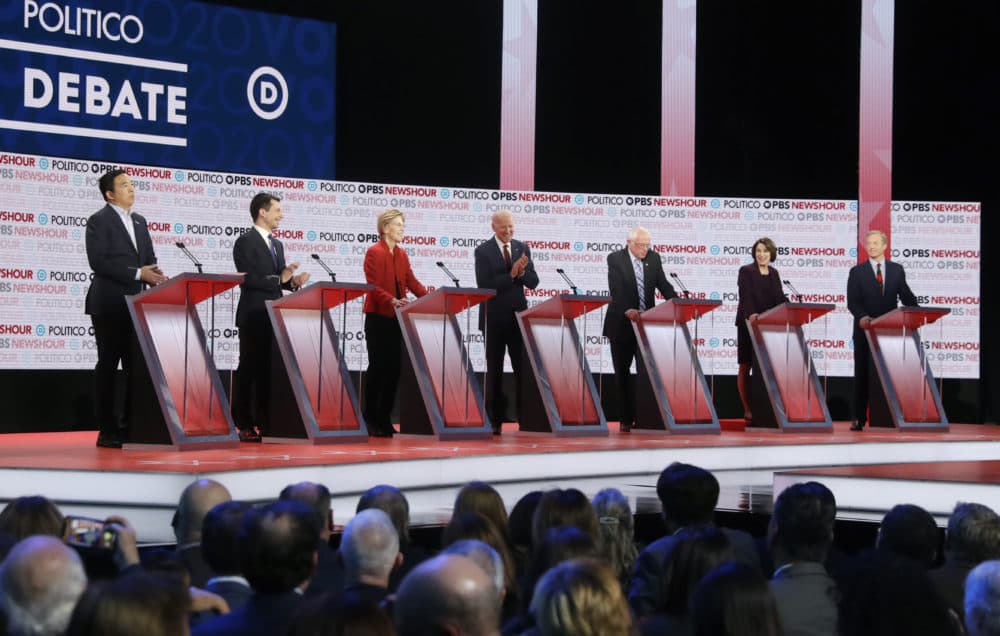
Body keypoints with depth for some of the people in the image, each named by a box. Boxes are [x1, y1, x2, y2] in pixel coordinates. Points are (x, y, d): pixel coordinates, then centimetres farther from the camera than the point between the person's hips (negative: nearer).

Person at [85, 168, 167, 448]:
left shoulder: (139, 221, 16)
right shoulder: (99, 220, -7)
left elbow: (149, 258, 17)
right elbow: (98, 262, -17)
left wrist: (154, 275, -7)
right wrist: (137, 274, -21)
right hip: (109, 305, -7)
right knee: (108, 366, -1)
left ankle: (130, 425, 12)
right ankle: (107, 430, 3)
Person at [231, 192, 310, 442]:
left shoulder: (277, 244, 17)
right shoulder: (245, 242, -9)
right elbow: (248, 279, -19)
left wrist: (293, 281, -3)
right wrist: (279, 279, -20)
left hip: (274, 317, 8)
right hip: (254, 317, -8)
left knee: (269, 370, 8)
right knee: (250, 369, -4)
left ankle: (264, 422, 13)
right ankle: (244, 426, -1)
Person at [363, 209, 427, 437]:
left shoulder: (402, 254, 13)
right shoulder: (374, 252, -9)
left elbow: (412, 282, 10)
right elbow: (373, 286, -18)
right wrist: (392, 301, -32)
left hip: (397, 319, 7)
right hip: (378, 317, -7)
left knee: (394, 368, 6)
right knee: (378, 367, -4)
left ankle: (384, 419, 12)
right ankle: (370, 419, 4)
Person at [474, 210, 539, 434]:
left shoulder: (522, 249, 6)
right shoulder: (483, 251, -5)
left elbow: (533, 282, 3)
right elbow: (484, 285, -16)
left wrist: (522, 272, -18)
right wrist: (511, 274, -23)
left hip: (518, 315, 3)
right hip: (494, 318, -3)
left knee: (523, 368, 0)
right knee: (494, 371, 5)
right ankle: (495, 420, 9)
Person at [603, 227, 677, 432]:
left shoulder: (654, 258, 5)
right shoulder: (615, 259, -8)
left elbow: (663, 285, 3)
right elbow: (616, 290, -19)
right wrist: (628, 310, -35)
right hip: (623, 322, -3)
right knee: (622, 372, 4)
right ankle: (626, 419, 10)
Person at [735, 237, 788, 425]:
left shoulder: (774, 274, 13)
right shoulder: (746, 271, -3)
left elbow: (779, 298, 9)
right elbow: (745, 296, -16)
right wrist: (751, 314, -34)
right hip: (749, 324, -4)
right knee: (745, 367, -1)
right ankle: (748, 410, 3)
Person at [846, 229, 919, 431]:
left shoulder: (897, 270, 8)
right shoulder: (857, 272, 2)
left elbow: (906, 297, 7)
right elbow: (852, 301, -7)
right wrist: (862, 316, -26)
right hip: (865, 329, -1)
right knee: (862, 374, 3)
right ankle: (859, 418, 6)